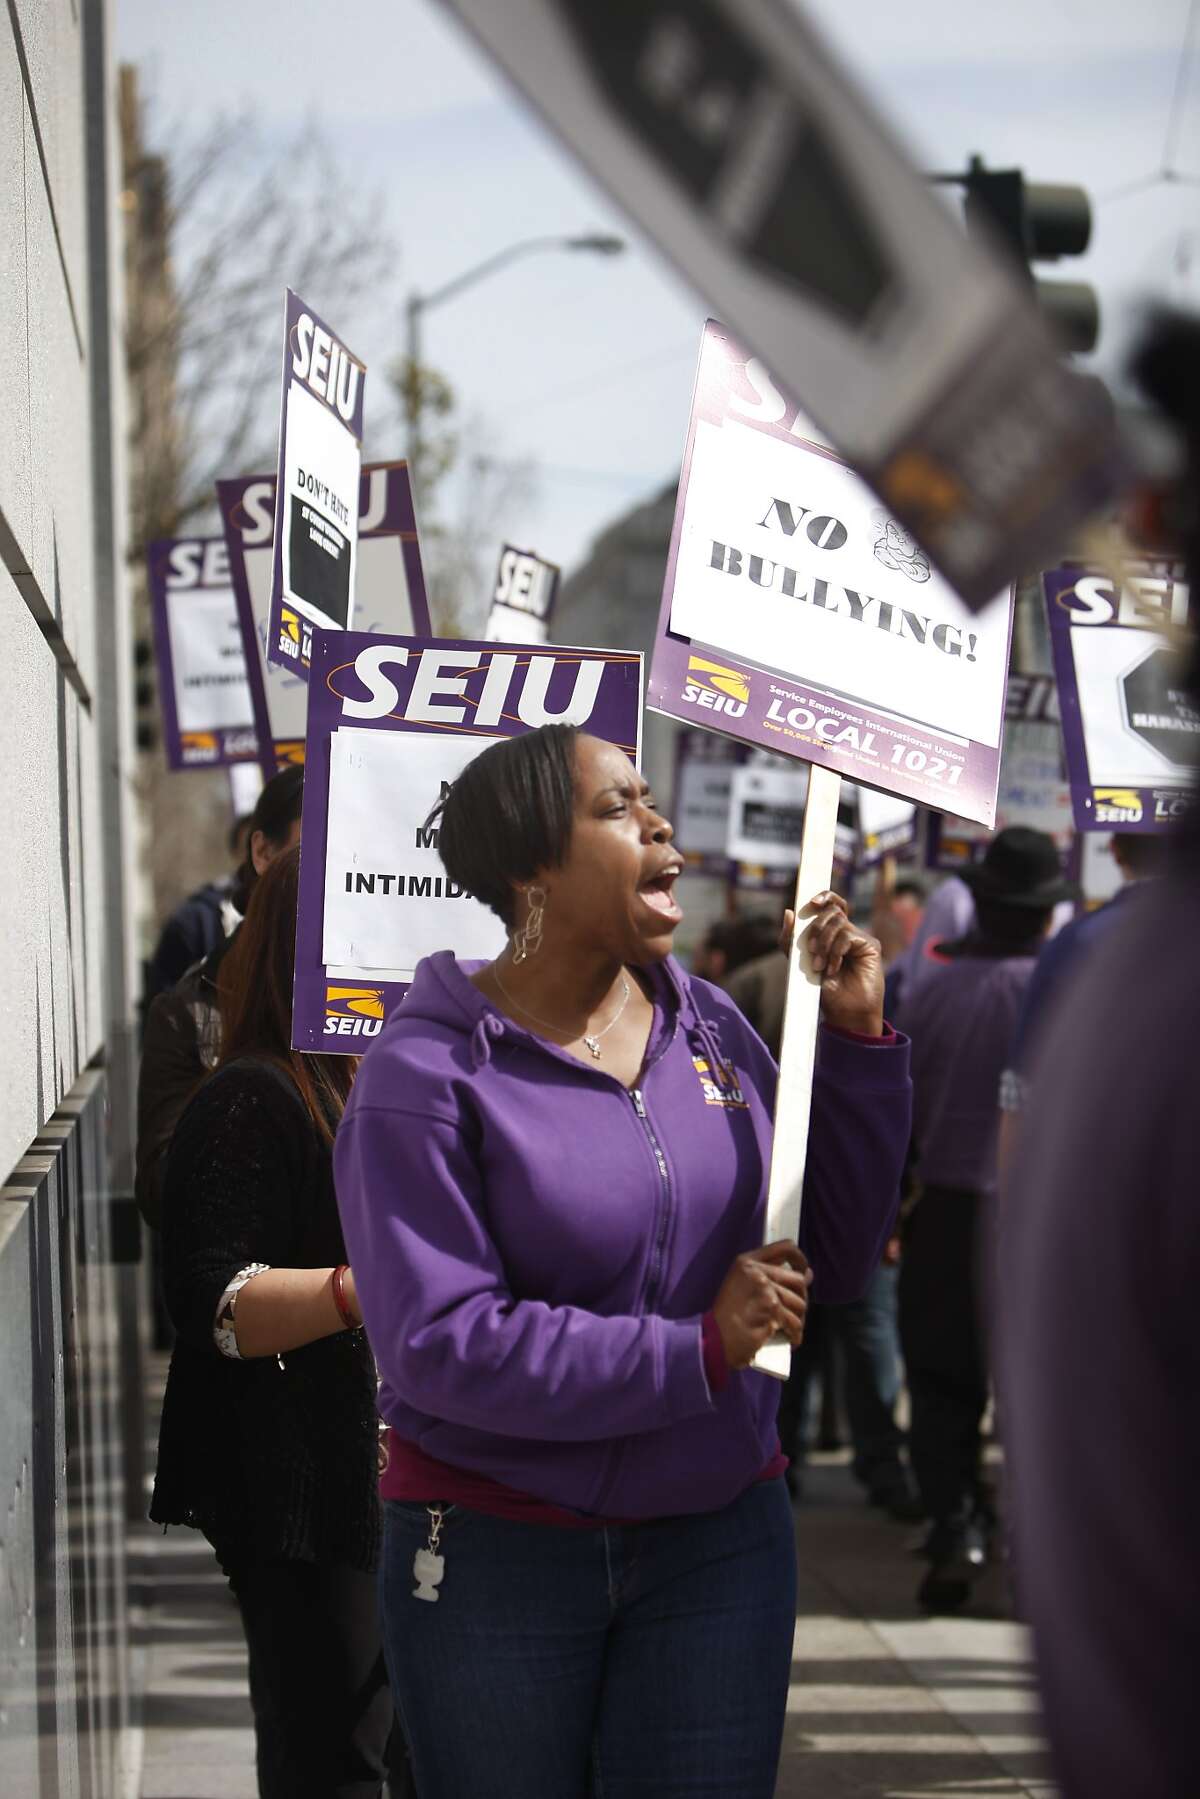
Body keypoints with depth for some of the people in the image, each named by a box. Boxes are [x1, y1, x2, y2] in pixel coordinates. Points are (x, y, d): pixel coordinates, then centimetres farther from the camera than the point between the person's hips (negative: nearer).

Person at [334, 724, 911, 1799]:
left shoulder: (707, 1026, 4)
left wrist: (855, 1039, -2)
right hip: (494, 1549, -4)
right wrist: (697, 1351, -22)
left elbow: (835, 1263, 7)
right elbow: (439, 1341, -21)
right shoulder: (428, 1074, -12)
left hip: (718, 1540, 4)